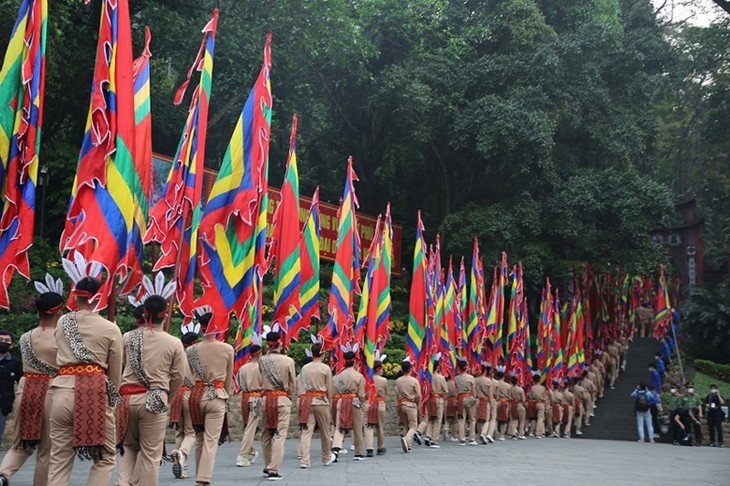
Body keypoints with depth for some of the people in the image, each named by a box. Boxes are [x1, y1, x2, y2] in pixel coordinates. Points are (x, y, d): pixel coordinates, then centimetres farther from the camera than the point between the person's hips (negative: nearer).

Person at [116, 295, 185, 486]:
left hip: (128, 398, 3)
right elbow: (178, 377, 3)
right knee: (151, 454, 6)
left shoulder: (127, 338, 2)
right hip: (154, 400, -2)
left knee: (129, 446, 21)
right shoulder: (174, 343, -3)